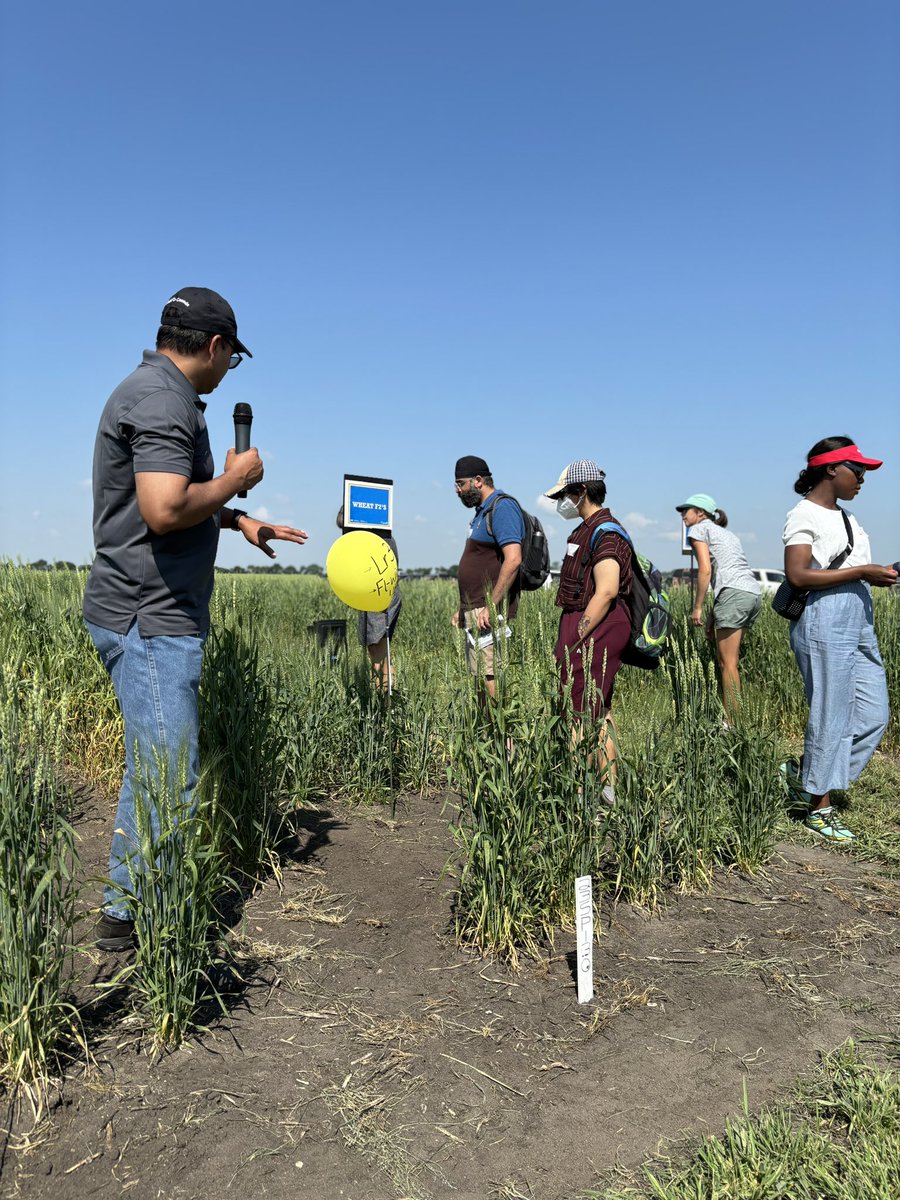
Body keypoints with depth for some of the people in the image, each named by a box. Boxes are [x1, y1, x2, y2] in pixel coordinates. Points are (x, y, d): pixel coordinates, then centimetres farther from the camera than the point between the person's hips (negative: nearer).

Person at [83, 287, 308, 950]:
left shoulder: (160, 393, 19)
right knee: (169, 780, -5)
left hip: (151, 618, 11)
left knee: (151, 771, 17)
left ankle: (123, 913, 28)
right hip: (150, 620, -11)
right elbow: (166, 510, -28)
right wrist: (237, 478, -12)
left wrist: (239, 520, 24)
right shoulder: (163, 398, -15)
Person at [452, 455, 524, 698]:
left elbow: (513, 560, -22)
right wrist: (463, 609, 22)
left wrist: (490, 606, -23)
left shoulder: (502, 507, -10)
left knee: (489, 676, -12)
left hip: (490, 613, -10)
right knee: (480, 676, 9)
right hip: (475, 612, 10)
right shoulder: (483, 511, 21)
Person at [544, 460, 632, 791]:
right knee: (598, 712, 14)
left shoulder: (605, 533, -14)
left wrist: (576, 640, -23)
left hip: (595, 631, -11)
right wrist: (569, 637, 18)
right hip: (590, 629, 11)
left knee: (580, 714, -9)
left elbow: (606, 591, -24)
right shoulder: (588, 530, 18)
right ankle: (608, 787, 21)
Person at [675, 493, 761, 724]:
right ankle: (728, 717, 12)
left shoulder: (699, 529, 7)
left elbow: (705, 570, -6)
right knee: (723, 659, 12)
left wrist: (697, 607, -1)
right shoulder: (726, 533, 30)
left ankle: (731, 724, -6)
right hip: (754, 594, 8)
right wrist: (714, 616, 23)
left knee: (728, 663, -6)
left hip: (736, 594, -8)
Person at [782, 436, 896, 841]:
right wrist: (862, 572, -17)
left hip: (859, 623, 9)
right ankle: (820, 808, 14)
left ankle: (807, 773, 25)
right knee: (830, 716, -1)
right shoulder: (805, 514, -9)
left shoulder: (844, 516, 18)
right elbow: (798, 576, -19)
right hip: (824, 622, -9)